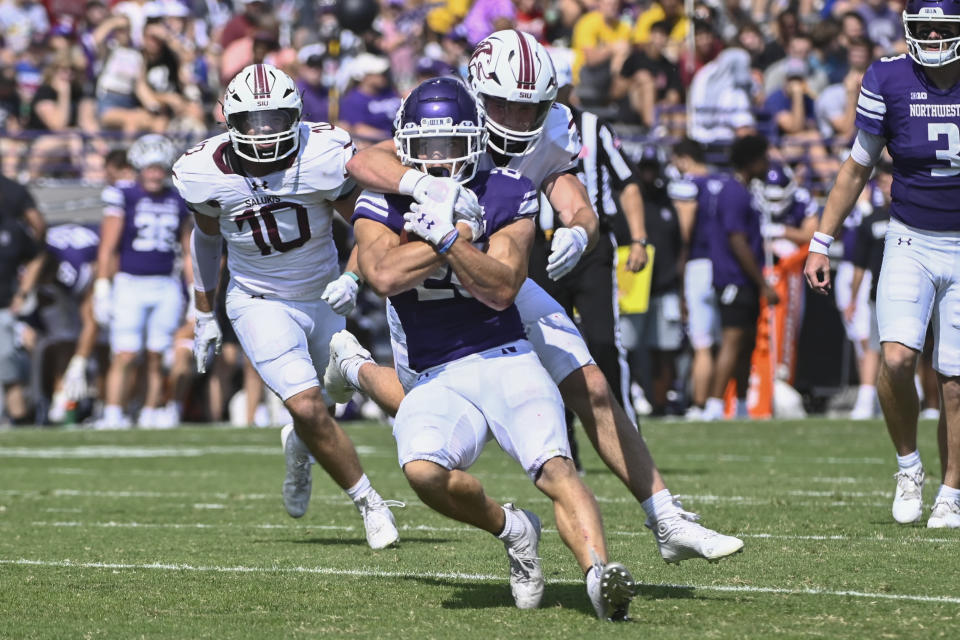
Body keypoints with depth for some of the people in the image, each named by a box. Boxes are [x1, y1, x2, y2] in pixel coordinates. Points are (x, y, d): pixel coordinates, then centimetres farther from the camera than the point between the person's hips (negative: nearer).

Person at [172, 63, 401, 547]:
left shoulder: (325, 156, -22)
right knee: (307, 409, -17)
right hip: (260, 302, -1)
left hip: (325, 294, 2)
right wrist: (205, 316, 11)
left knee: (317, 409, 14)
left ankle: (298, 446, 52)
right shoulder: (204, 173, -17)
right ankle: (369, 503, 1)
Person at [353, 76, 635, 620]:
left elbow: (501, 289, -11)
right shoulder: (383, 206, 3)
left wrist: (444, 237, -21)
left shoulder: (506, 197, 2)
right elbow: (384, 275, -18)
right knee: (423, 470, -29)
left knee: (554, 467, -27)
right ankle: (513, 530, -3)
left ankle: (599, 574, -45)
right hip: (436, 382, 1)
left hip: (505, 361, -1)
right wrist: (461, 230, -14)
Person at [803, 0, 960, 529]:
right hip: (910, 242, 0)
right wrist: (821, 243, 6)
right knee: (897, 359, -19)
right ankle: (908, 467, 4)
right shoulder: (888, 81, -5)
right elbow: (858, 167, 6)